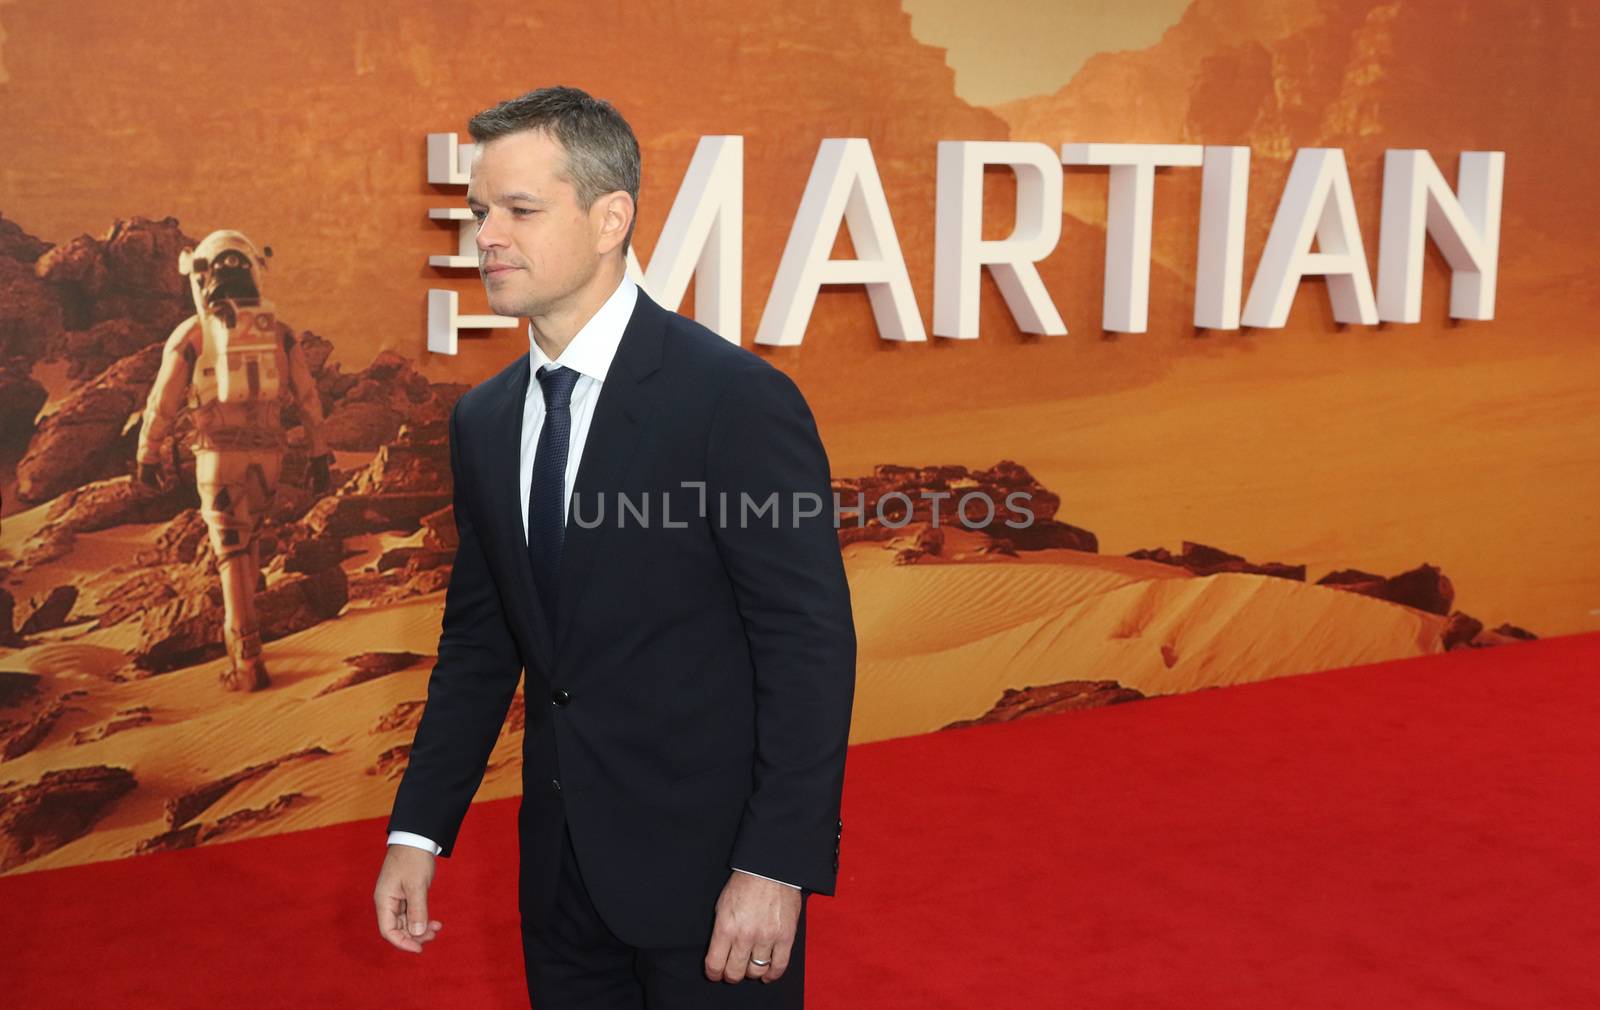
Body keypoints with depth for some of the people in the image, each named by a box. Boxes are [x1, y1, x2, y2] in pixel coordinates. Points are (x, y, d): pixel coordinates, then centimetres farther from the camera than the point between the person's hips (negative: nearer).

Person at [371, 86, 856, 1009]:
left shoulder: (738, 399, -16)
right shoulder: (483, 421, 6)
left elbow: (811, 646, -16)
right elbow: (479, 637, 12)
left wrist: (777, 867, -19)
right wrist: (419, 831, 6)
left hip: (707, 869, -6)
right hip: (560, 870, 6)